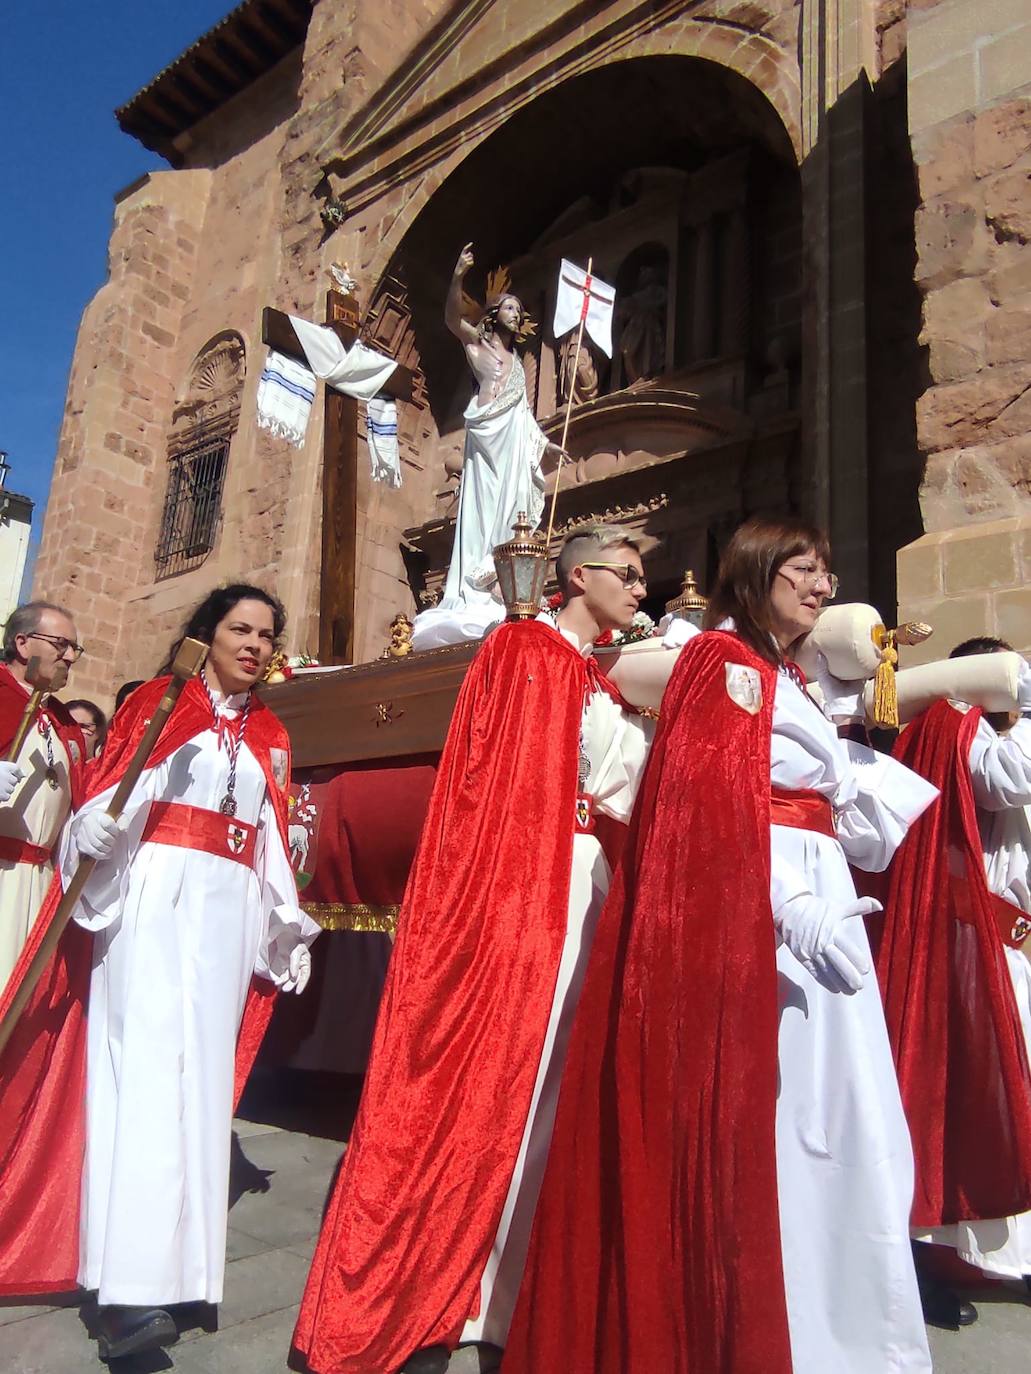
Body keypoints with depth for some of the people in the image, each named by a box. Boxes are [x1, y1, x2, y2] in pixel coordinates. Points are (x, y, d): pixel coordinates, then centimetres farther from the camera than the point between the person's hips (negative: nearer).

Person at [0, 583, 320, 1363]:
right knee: (147, 1063, -12)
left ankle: (176, 1264, 12)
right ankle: (127, 1291, -12)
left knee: (202, 1072, 4)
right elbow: (108, 802, -5)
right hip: (154, 896, -4)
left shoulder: (270, 736, 15)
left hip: (230, 908, 5)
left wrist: (290, 929, 14)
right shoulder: (158, 702, 2)